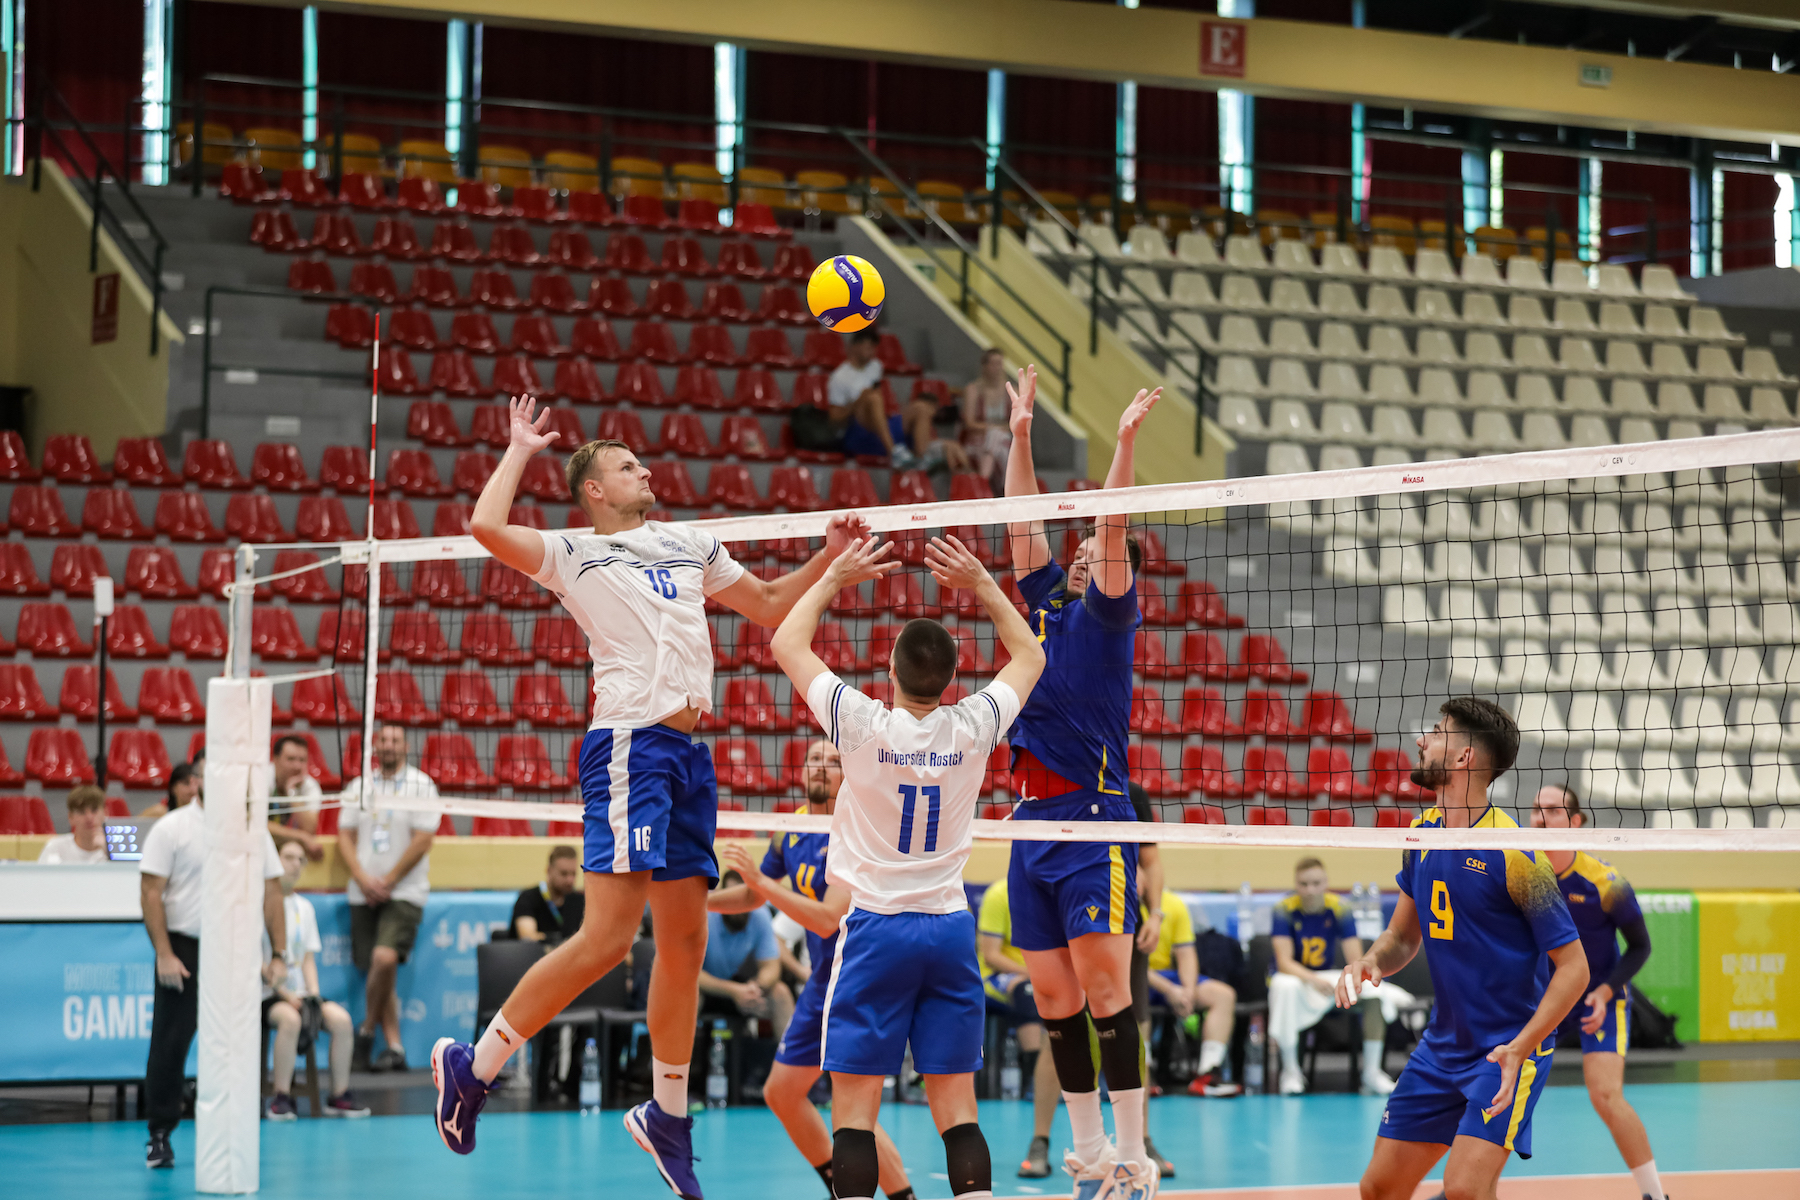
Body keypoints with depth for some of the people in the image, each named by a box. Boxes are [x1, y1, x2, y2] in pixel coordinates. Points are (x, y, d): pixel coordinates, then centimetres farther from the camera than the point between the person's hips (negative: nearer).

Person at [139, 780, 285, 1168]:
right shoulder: (171, 828, -1)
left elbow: (272, 895, 12)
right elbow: (151, 893, -5)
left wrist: (279, 955, 4)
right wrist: (164, 954, -12)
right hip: (185, 950, -3)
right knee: (170, 1045, -1)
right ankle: (160, 1136, 7)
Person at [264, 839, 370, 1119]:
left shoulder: (304, 907, 16)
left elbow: (308, 959, 14)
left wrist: (313, 996, -3)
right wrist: (287, 996, -14)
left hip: (298, 993, 6)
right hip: (266, 994, -6)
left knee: (340, 1018, -20)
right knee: (290, 1019, -36)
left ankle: (339, 1096, -12)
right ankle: (281, 1098, -27)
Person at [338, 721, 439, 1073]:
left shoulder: (421, 786, -1)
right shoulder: (357, 787, 11)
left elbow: (422, 841, -7)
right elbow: (345, 837, 9)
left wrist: (387, 882, -10)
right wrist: (363, 879, -7)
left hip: (404, 891, -4)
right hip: (363, 895, 4)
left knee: (385, 958, -22)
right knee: (374, 968, 1)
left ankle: (367, 1032, -4)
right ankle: (394, 1048, 5)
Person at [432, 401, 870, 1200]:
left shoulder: (689, 544, 21)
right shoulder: (573, 554, 2)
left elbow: (770, 606, 32)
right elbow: (486, 526, -15)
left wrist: (829, 555, 19)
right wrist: (521, 448, 1)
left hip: (689, 753, 7)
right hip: (630, 744, -7)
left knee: (685, 940, 9)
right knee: (609, 935, -16)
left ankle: (667, 1116, 19)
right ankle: (472, 1066, -6)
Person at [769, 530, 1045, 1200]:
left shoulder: (864, 724, -11)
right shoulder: (973, 727, -4)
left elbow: (787, 644, 4)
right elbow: (1029, 657, 17)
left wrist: (834, 578, 13)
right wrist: (983, 587, 18)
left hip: (874, 925, -3)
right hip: (949, 925, 3)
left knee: (854, 1106, -3)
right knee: (956, 1108, 4)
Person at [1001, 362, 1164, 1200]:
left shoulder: (1108, 610, 2)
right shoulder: (1047, 602, 18)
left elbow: (1114, 531, -10)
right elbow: (1023, 522, 20)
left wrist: (1125, 442, -16)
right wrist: (1021, 433, 18)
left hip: (1093, 822, -7)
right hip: (1031, 820, 7)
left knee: (1104, 991, -11)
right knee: (1054, 999, 6)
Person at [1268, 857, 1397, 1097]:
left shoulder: (1339, 909, -8)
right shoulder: (1285, 910, -15)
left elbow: (1356, 961, -13)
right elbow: (1284, 962, -24)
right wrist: (1314, 980, -43)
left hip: (1325, 980, 3)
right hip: (1296, 978, -3)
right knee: (1285, 986, -38)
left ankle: (1372, 1072, -10)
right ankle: (1291, 1072, -25)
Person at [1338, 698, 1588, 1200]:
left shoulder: (1513, 852, -18)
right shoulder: (1423, 833, 4)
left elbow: (1573, 966, -16)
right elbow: (1403, 937, 17)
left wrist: (1520, 1048, -26)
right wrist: (1371, 961, -7)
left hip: (1509, 1049, -7)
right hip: (1441, 1046, 8)